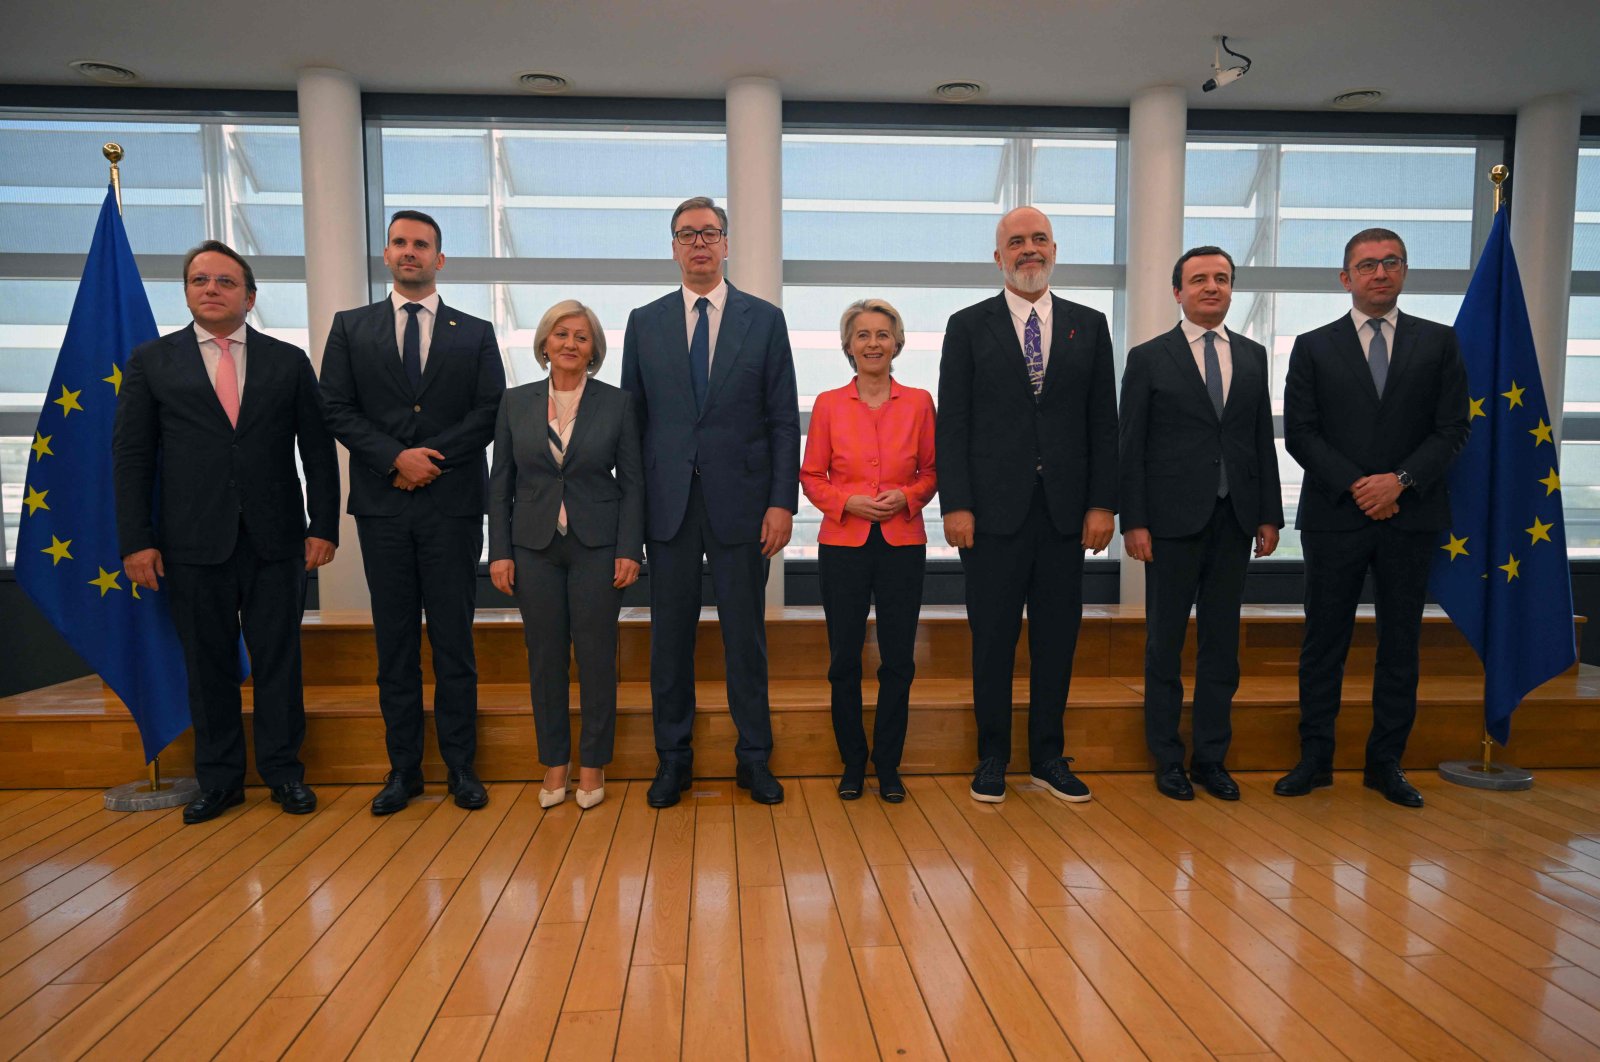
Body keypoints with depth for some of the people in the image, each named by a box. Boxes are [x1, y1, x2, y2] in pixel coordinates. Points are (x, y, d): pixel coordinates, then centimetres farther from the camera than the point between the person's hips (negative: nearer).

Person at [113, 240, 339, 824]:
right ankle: (219, 780, 22)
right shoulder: (151, 361, 8)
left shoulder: (289, 361, 8)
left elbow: (318, 450, 5)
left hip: (276, 540, 0)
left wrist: (323, 526, -2)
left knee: (279, 660, 6)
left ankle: (284, 771, 19)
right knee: (208, 664, 8)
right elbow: (131, 455, 5)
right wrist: (137, 540, -3)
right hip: (194, 543, 0)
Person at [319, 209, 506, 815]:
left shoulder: (475, 333, 9)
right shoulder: (350, 328, 12)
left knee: (454, 638, 3)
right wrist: (395, 458, -11)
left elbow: (491, 413, 0)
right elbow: (336, 409, 3)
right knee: (394, 640, 7)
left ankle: (461, 766, 13)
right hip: (382, 506, 1)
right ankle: (403, 768, 17)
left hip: (452, 504, -1)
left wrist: (430, 456, -10)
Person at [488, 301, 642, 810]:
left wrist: (629, 550, -7)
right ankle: (554, 763, 22)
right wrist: (500, 552, 0)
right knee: (545, 657, 7)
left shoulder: (616, 403, 1)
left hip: (597, 547, -2)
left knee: (596, 657, 3)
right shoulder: (515, 403, 6)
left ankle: (593, 765, 19)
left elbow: (632, 482, 0)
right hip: (535, 548, 2)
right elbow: (500, 483, 6)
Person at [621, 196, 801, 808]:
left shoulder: (765, 319, 5)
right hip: (667, 503, 2)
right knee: (670, 633, 8)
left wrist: (783, 501, -7)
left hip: (740, 501, -1)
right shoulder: (644, 323, 10)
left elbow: (784, 420, 2)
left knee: (745, 634, 6)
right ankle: (673, 758, 22)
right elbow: (632, 418, 9)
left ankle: (754, 757, 20)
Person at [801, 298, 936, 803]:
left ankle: (888, 765, 21)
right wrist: (848, 502, -11)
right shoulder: (828, 404, 2)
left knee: (898, 660, 4)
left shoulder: (919, 402, 4)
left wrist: (908, 496, -10)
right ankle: (852, 763, 22)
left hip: (903, 542, 1)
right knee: (844, 660, 5)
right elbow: (811, 476, 5)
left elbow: (932, 471, 9)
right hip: (843, 544, 0)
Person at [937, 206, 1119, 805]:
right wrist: (956, 504, -9)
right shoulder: (968, 326, 5)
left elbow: (1104, 423, 8)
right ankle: (992, 757, 19)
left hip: (1067, 511, 2)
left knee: (1057, 639, 9)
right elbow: (951, 423, -1)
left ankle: (1048, 756, 23)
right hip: (993, 509, -2)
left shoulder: (1089, 325, 11)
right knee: (993, 641, 5)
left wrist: (1103, 504, 0)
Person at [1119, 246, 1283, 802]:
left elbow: (1263, 440, 11)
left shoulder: (1253, 356, 12)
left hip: (1234, 520, 4)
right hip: (1172, 520, -4)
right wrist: (1133, 521, -10)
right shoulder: (1148, 358, -1)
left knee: (1222, 642, 9)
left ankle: (1211, 756, 22)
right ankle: (1168, 758, 17)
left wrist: (1269, 515, 6)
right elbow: (1131, 447, -4)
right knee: (1165, 642, 5)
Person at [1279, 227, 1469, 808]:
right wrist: (1355, 486, -11)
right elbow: (1300, 433, -1)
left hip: (1411, 516, 2)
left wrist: (1400, 480, -13)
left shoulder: (1439, 341, 9)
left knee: (1400, 644, 7)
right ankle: (1315, 758, 14)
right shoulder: (1313, 347, 6)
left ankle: (1386, 762, 19)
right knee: (1324, 641, 4)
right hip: (1334, 516, -1)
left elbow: (1452, 428, 3)